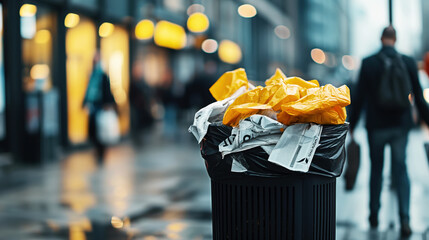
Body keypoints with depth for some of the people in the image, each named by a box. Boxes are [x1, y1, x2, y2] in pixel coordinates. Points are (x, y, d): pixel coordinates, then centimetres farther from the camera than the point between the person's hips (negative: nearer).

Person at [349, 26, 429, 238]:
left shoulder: (368, 63, -6)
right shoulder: (409, 63, -3)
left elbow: (359, 97, -4)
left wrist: (352, 124, 6)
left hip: (376, 126, -1)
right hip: (400, 125, 1)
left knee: (376, 170, 15)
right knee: (400, 171, 6)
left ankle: (374, 216, 24)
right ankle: (404, 219, -7)